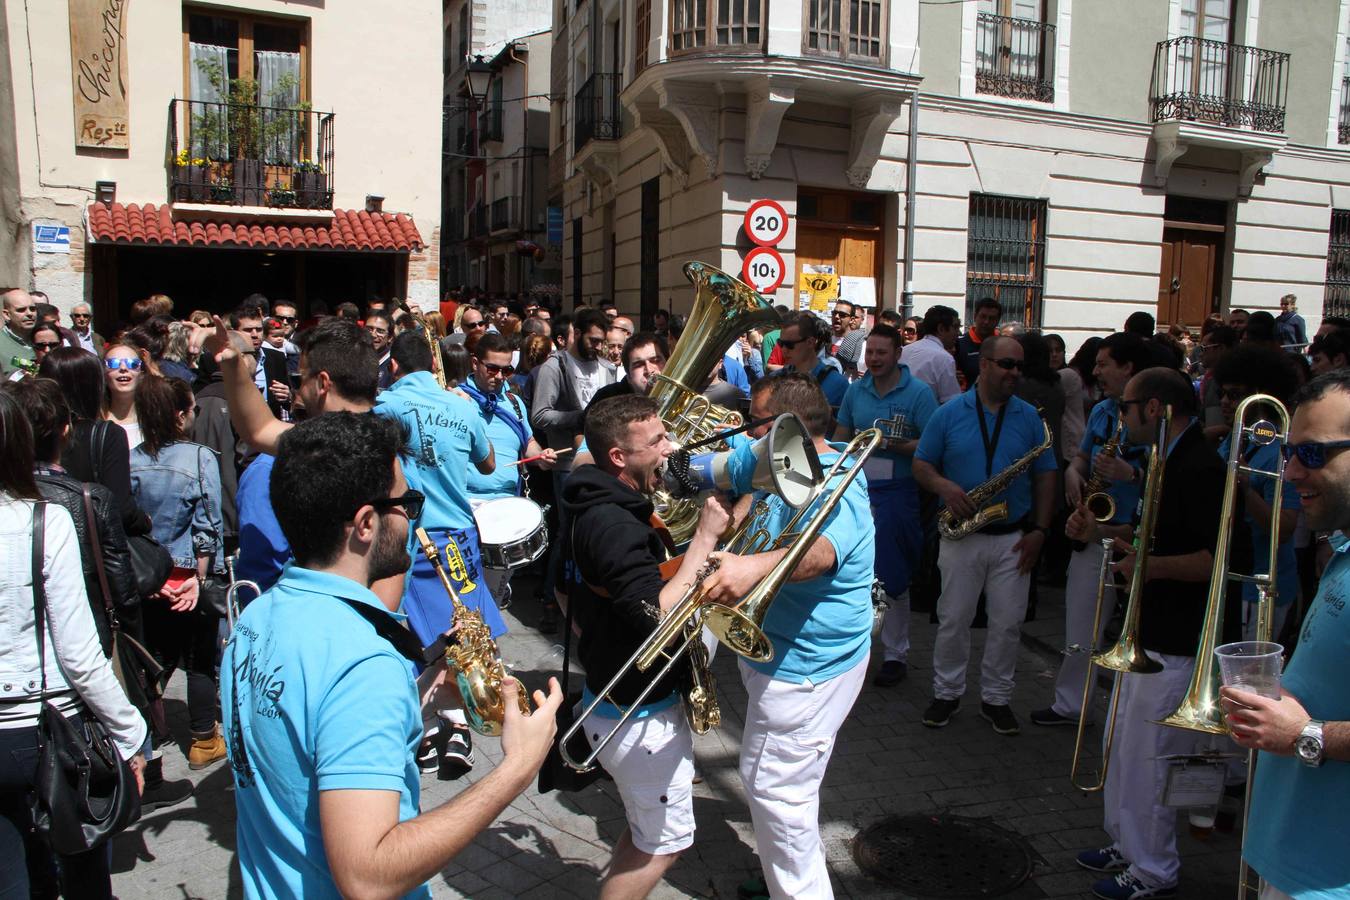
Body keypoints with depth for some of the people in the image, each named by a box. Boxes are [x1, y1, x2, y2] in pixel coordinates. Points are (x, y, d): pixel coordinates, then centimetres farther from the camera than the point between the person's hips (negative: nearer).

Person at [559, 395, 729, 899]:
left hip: (611, 688, 10)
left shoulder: (591, 508, 4)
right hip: (640, 717, -10)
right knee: (666, 842, 9)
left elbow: (568, 588, 17)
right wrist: (705, 538, -30)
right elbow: (659, 619, -34)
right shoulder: (614, 525, -28)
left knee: (646, 831, 27)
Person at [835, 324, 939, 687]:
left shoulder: (918, 392, -6)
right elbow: (840, 438, 16)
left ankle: (895, 655, 16)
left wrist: (899, 447, -25)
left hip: (895, 492, -5)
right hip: (855, 490, 5)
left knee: (892, 578, 2)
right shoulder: (855, 390, 9)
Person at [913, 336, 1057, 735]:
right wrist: (944, 486, -18)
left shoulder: (1029, 417, 5)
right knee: (954, 619, 6)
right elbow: (921, 464, 3)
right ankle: (946, 693, 22)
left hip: (1013, 538, 2)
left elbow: (1045, 476, 6)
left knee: (1008, 623, 6)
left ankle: (996, 698, 22)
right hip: (961, 535, -1)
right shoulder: (949, 414, 0)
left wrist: (1040, 530, -2)